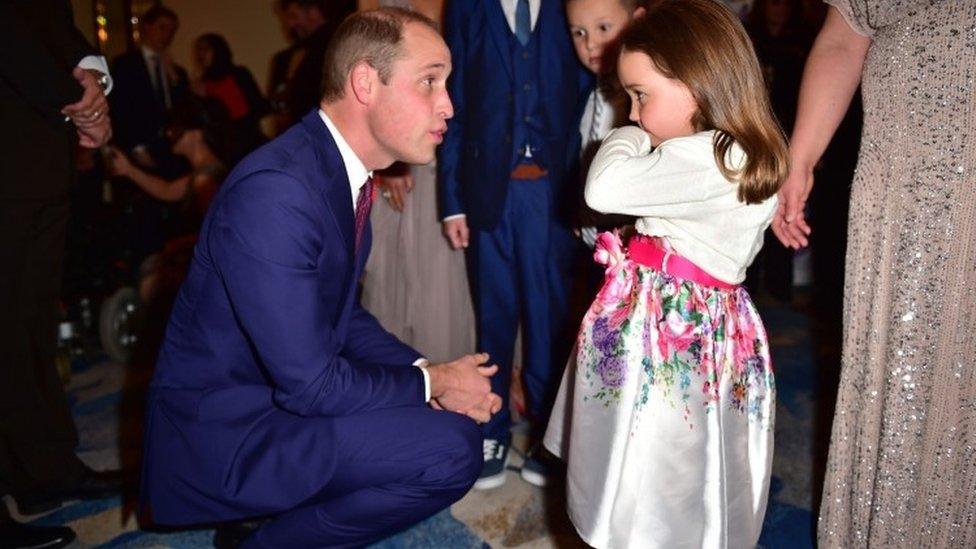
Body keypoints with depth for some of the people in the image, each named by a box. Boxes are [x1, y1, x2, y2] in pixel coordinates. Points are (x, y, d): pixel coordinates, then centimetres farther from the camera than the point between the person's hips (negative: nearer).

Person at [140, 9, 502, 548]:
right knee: (452, 448, -20)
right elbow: (309, 384, -25)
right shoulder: (274, 190, -27)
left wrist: (425, 371, -4)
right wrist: (431, 381, -11)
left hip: (280, 395, 9)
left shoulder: (344, 172, 2)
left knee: (452, 411, 11)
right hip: (219, 436, -9)